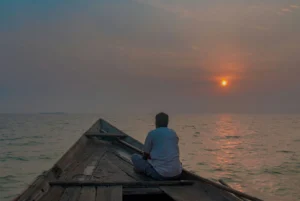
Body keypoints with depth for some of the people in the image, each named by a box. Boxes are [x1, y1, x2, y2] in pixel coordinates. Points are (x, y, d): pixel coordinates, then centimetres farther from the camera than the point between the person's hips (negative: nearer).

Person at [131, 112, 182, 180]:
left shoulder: (152, 133, -1)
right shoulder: (173, 133, 13)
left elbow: (145, 155, 7)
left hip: (160, 174, -3)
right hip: (176, 173, 3)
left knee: (135, 157, 13)